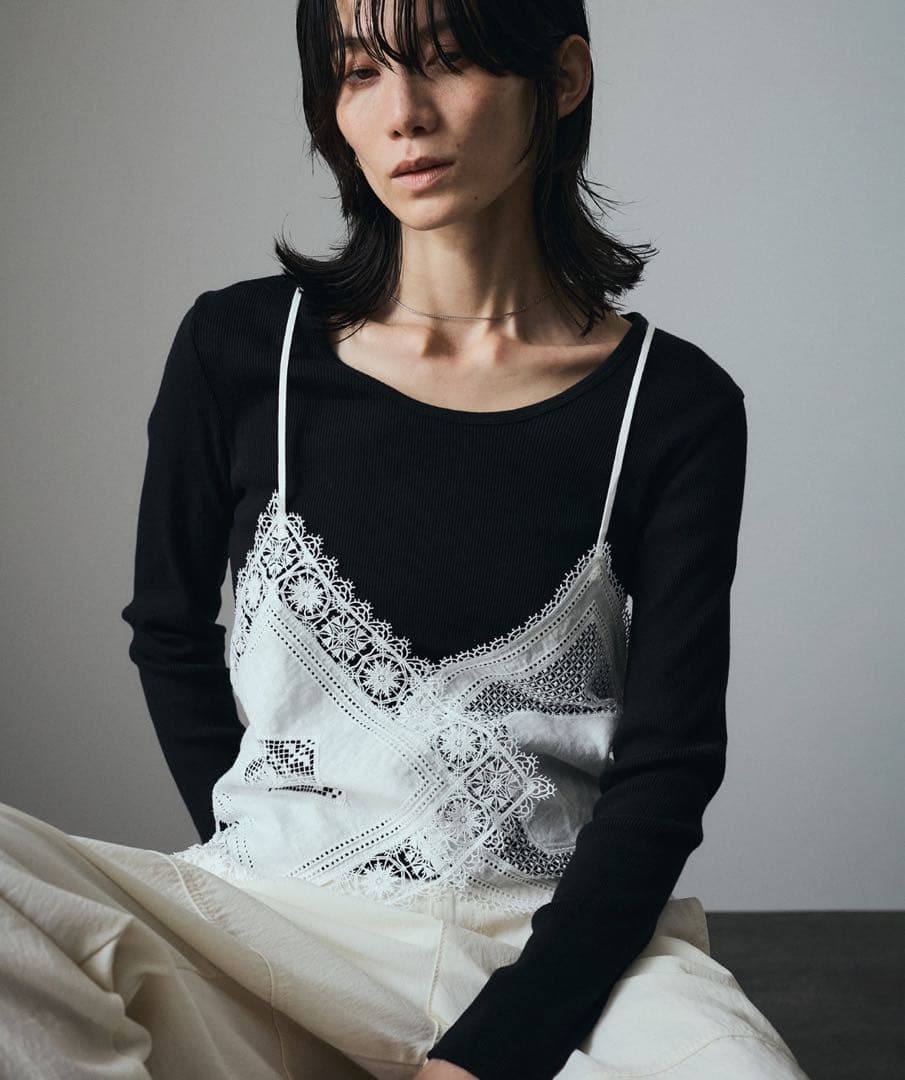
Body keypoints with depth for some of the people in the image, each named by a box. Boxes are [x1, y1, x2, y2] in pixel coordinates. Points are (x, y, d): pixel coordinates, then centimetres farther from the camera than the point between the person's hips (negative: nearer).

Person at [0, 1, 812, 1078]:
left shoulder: (673, 406, -1)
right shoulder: (239, 350, 1)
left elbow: (667, 762, -4)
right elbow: (170, 639, 14)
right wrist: (265, 868, 3)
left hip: (566, 936, 0)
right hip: (275, 917, 1)